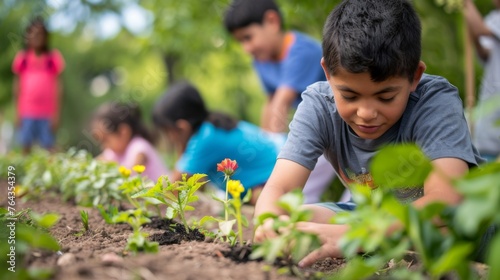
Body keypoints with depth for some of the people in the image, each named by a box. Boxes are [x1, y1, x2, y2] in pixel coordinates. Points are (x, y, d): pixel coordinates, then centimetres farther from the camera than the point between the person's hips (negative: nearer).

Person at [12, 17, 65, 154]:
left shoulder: (54, 57, 1)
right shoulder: (22, 57, 5)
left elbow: (57, 86, 2)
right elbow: (17, 85, 9)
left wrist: (56, 113, -2)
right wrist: (17, 112, 5)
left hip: (47, 113, -1)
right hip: (27, 112, 1)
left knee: (49, 148, -1)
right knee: (26, 146, 3)